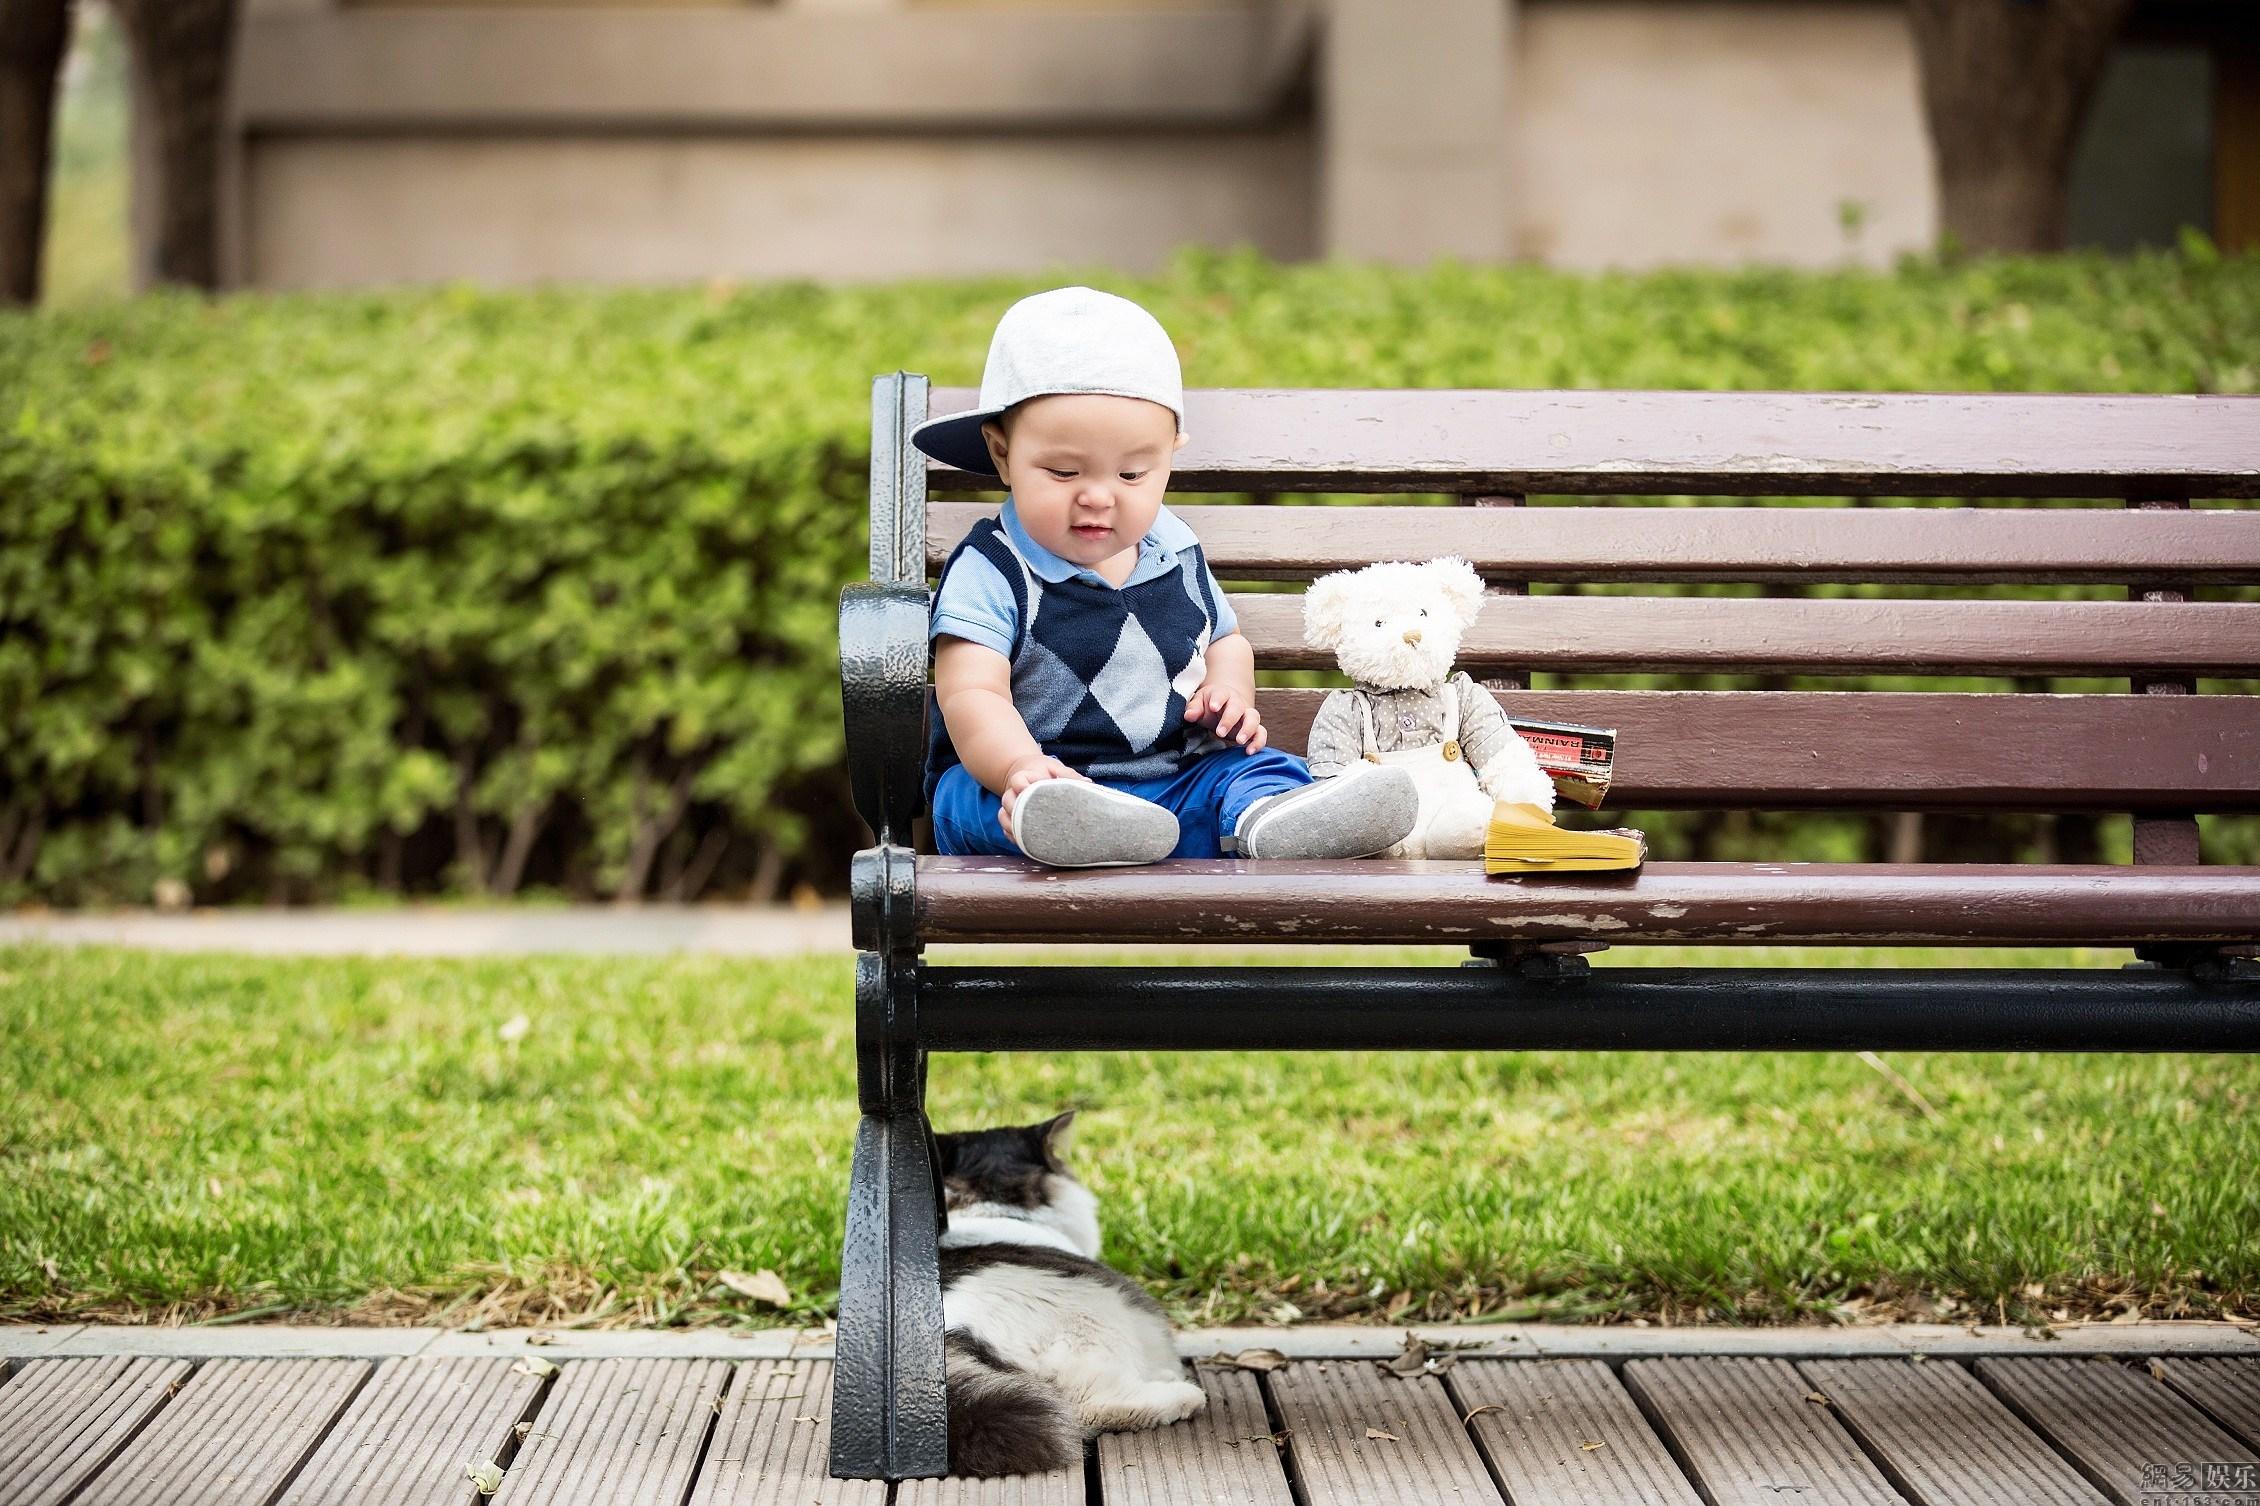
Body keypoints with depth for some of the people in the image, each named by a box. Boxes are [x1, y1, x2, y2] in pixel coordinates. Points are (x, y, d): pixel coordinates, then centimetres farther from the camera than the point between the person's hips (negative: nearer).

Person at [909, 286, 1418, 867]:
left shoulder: (1176, 555, 13)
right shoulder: (990, 573, -5)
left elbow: (1225, 638, 31)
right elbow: (972, 696, -17)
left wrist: (1229, 689, 6)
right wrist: (1020, 768, -39)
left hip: (1177, 779, 5)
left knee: (1257, 769, -19)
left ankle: (1266, 818, -52)